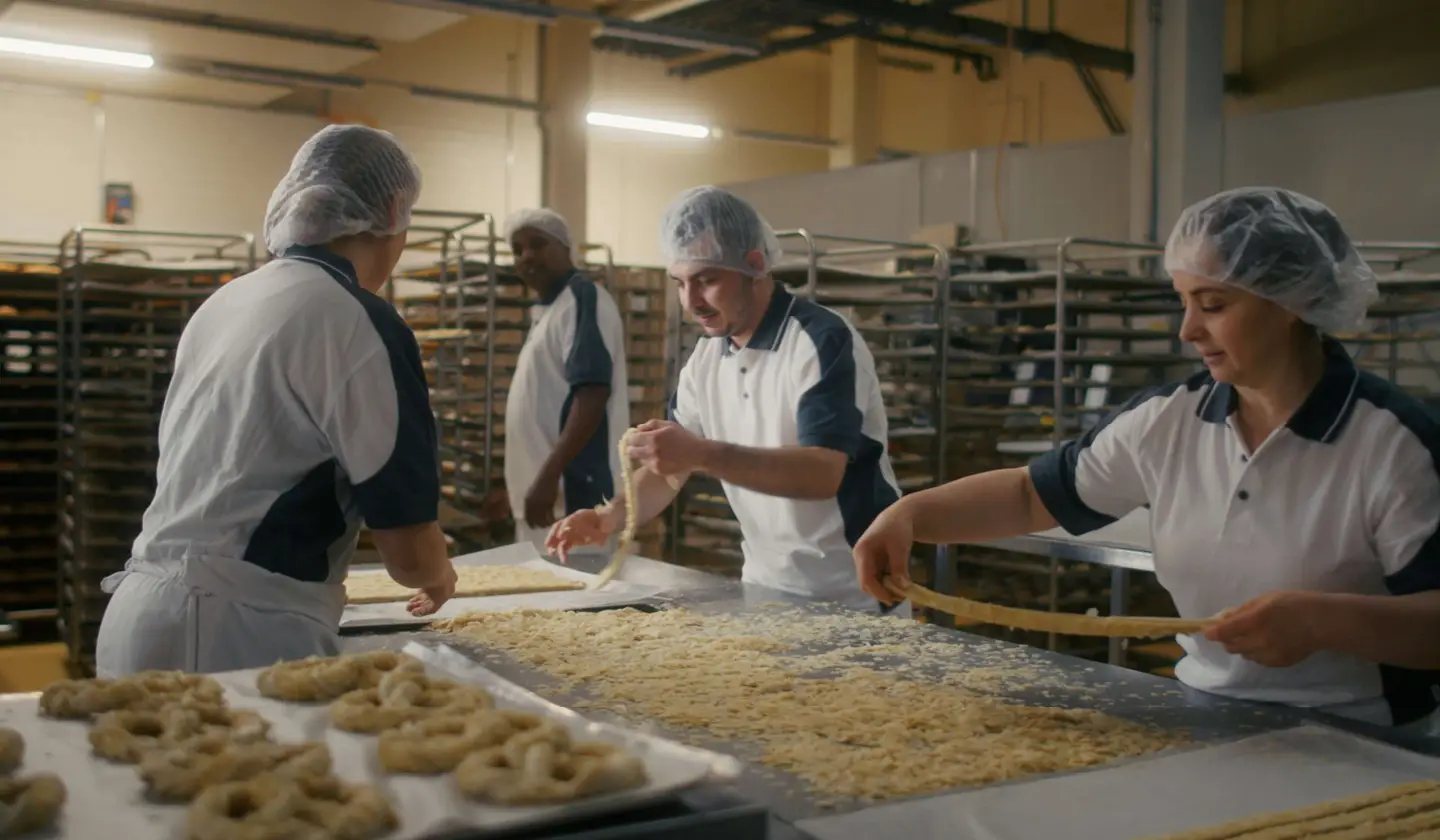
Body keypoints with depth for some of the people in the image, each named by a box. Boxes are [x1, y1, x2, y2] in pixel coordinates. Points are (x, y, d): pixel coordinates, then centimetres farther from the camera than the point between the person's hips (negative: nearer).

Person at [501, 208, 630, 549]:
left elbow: (593, 395, -20)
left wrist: (549, 476, -26)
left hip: (572, 492, -10)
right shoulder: (548, 309, 19)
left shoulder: (583, 298, -9)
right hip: (545, 486, 10)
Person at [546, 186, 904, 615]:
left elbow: (823, 472, -29)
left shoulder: (823, 341, -17)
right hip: (764, 589, 6)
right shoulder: (706, 357, 5)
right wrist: (610, 517, -11)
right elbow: (670, 464, 8)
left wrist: (703, 454, -39)